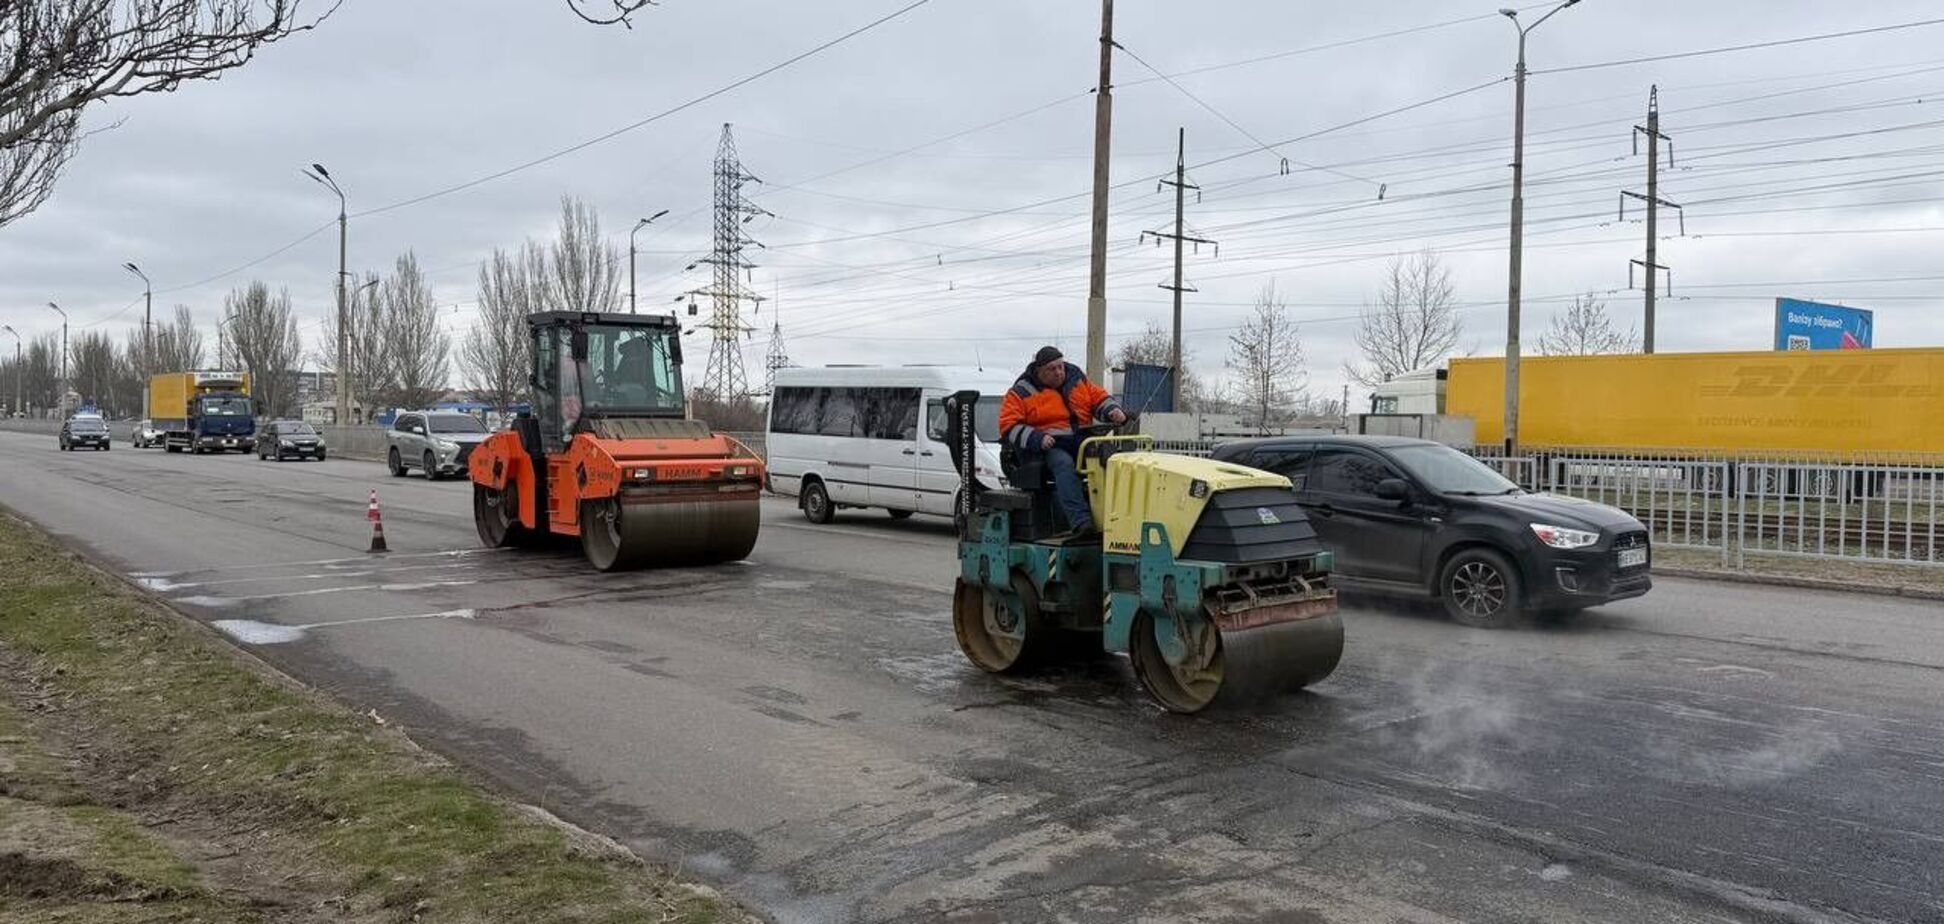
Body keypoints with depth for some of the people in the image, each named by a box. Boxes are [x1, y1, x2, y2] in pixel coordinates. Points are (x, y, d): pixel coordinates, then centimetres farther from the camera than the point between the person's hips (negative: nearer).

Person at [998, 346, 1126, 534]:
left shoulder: (1077, 379, 19)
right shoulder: (1022, 392, 5)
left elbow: (1100, 397, 26)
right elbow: (1008, 426, -2)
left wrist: (1114, 410, 2)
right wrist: (1036, 438, -17)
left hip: (1082, 442, 4)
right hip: (1049, 447, -4)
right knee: (1064, 464, -38)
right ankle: (1080, 521, -48)